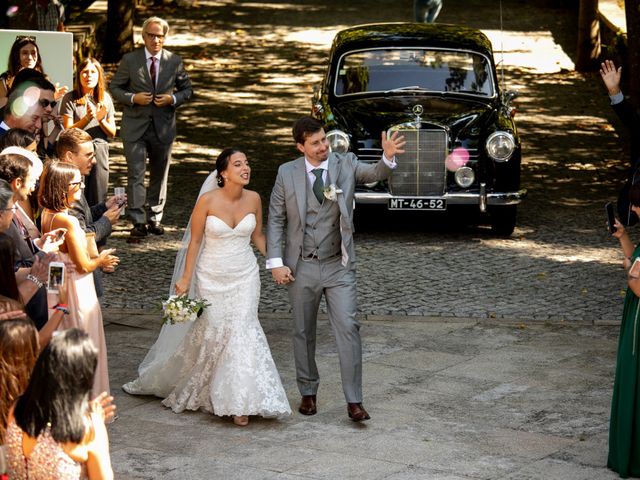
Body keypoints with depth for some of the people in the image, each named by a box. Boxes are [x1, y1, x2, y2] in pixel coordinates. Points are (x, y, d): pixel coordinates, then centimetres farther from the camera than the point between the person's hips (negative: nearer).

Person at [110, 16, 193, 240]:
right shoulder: (129, 60, -1)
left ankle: (155, 218, 25)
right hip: (135, 127, -2)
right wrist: (133, 98, -14)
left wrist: (173, 99, -10)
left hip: (163, 127, 2)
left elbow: (187, 89, 11)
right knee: (135, 174, -8)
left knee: (160, 175, 12)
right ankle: (138, 222, -7)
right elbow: (115, 88, 4)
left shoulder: (175, 62, 3)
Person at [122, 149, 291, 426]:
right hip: (211, 276, -2)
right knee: (211, 330, 3)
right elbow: (195, 240, -7)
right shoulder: (208, 200, -14)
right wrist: (185, 278, -7)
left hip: (244, 277, 2)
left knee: (242, 329, -7)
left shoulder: (253, 199, -4)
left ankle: (239, 402, 0)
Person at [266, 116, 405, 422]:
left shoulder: (345, 165, -3)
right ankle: (308, 392, 29)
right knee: (303, 333, 12)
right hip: (301, 267, 1)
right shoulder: (287, 173, -2)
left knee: (348, 329, -8)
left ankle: (354, 401, -5)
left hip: (339, 266, -1)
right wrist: (275, 263, -6)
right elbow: (276, 219, 1)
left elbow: (375, 174, -20)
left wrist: (388, 157, -43)